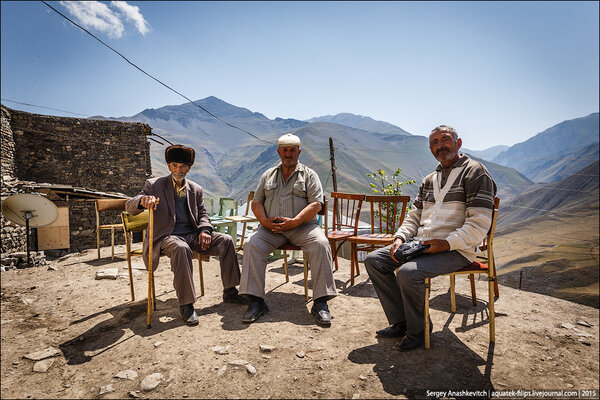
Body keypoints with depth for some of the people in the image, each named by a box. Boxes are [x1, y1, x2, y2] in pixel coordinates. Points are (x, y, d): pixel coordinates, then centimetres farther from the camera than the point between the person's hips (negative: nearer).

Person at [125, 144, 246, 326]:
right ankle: (186, 305, -31)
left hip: (192, 234, 4)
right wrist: (143, 200, -28)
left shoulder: (196, 189, 15)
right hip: (167, 236, -4)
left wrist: (205, 230, -5)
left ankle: (230, 291, -5)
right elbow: (129, 206, -2)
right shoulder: (154, 185, 4)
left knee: (226, 241, -16)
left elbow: (202, 213, 18)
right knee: (181, 248, -39)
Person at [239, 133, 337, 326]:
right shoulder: (268, 175, 20)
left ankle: (321, 303, -23)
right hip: (271, 227, 2)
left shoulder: (309, 175, 9)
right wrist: (265, 221, -6)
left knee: (321, 244, -30)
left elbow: (316, 204, -3)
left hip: (302, 226, -2)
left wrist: (294, 221, -17)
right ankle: (256, 301, -18)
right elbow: (256, 202, 15)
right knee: (252, 245, -24)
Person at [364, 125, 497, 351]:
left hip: (455, 249, -8)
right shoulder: (429, 180, 19)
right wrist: (400, 237, -1)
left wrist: (446, 243, -22)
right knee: (374, 260, -4)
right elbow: (414, 216, 19)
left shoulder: (475, 172, -4)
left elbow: (479, 224, -13)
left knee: (408, 273, -31)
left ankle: (417, 331, -3)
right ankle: (400, 323, 4)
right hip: (420, 243, 8)